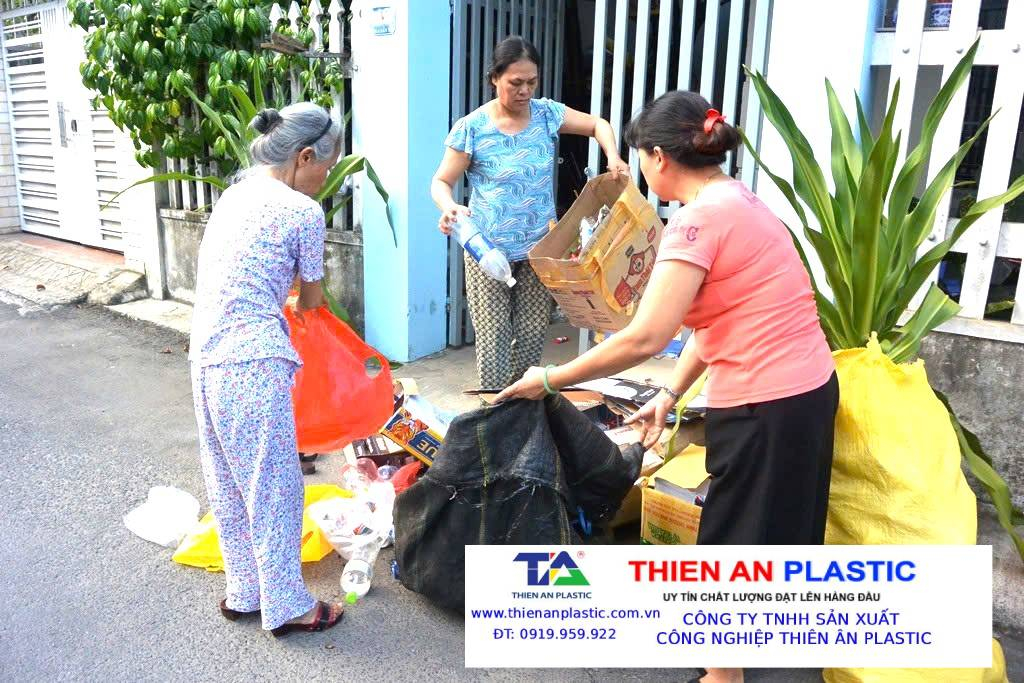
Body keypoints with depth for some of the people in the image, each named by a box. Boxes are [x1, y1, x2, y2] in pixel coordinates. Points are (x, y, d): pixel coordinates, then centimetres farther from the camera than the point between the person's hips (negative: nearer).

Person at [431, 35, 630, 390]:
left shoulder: (547, 113, 3)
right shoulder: (471, 128, -8)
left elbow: (598, 125, 15)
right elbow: (442, 181, -4)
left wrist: (612, 156, -5)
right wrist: (449, 208, -26)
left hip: (539, 249, 3)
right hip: (489, 250, -3)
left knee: (533, 336, 6)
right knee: (493, 336, -4)